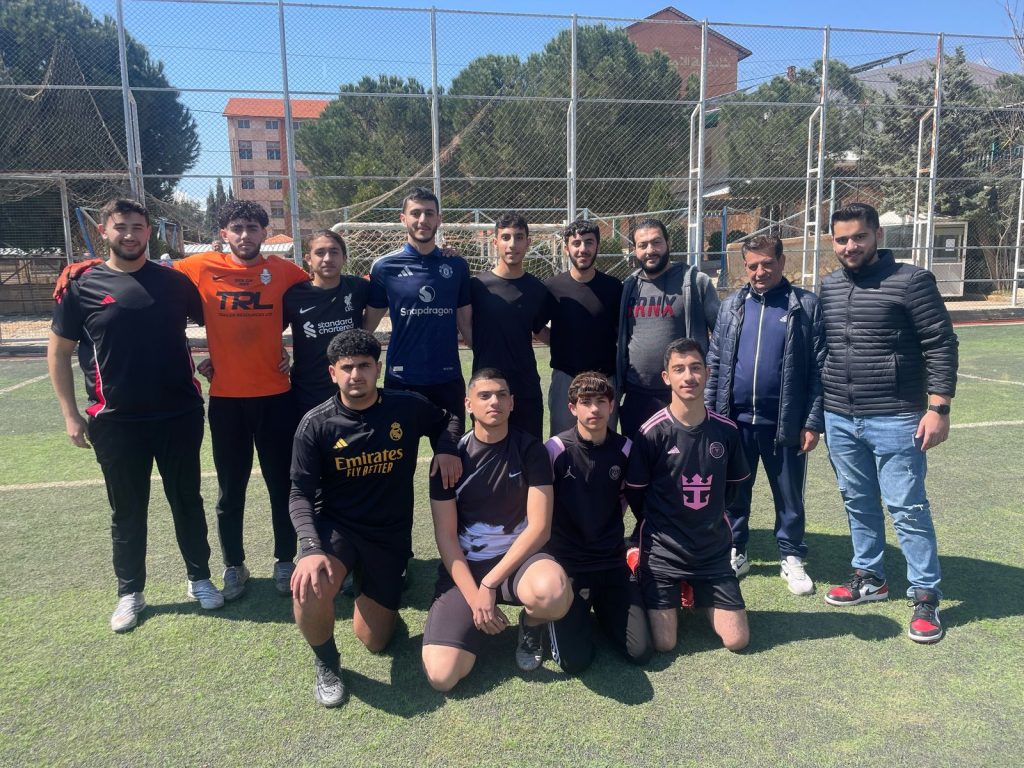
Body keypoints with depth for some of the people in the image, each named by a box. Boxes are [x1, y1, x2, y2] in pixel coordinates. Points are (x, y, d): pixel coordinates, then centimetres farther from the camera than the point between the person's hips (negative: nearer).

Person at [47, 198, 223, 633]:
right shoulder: (81, 285, -1)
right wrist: (70, 414, 0)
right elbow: (58, 351, 4)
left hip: (180, 415, 1)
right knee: (127, 511, 11)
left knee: (187, 501, 12)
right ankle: (130, 592, 27)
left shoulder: (174, 282, 2)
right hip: (116, 421, -1)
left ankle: (199, 578, 28)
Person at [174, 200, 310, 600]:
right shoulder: (202, 268, -2)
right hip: (225, 397, 0)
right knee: (230, 489, 11)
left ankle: (285, 560, 25)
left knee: (282, 483, 8)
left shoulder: (283, 270, -1)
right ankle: (234, 565, 27)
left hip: (274, 394, 0)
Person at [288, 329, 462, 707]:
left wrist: (447, 449, -12)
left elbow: (449, 420, 11)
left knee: (374, 642, 7)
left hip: (390, 534, 2)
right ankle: (326, 664, -1)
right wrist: (311, 548, -30)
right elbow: (301, 494, -13)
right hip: (336, 526, -1)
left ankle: (389, 580, 41)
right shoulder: (316, 424, -13)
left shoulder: (409, 407, -9)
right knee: (309, 588, -35)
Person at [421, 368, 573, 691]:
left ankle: (531, 623, 1)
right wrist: (473, 596, -14)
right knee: (441, 676, -17)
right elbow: (445, 535, -4)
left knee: (552, 592, -38)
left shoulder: (530, 450, -6)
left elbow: (539, 528, -11)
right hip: (464, 566, 1)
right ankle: (478, 621, 15)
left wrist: (490, 584, -17)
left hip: (517, 558, 0)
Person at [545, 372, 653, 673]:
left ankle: (601, 608, 22)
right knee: (576, 661, -12)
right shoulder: (556, 450, -13)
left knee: (641, 652, -5)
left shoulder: (624, 449, -3)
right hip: (566, 564, -3)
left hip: (613, 563, 3)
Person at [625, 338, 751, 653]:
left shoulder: (726, 430, -5)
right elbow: (636, 493, -4)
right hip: (663, 552, -3)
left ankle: (700, 595, 28)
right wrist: (661, 527, 6)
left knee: (737, 640, 1)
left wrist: (709, 520, 11)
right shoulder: (652, 432, -15)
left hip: (714, 550, 3)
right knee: (663, 644, -6)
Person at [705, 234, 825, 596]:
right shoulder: (731, 305, 7)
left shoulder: (807, 305, -2)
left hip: (786, 422, -2)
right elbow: (715, 363, 8)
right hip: (734, 419, 3)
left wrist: (813, 422, -8)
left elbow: (820, 369, -4)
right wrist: (709, 412, 4)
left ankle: (792, 557, 28)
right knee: (733, 492, 13)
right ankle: (735, 551, 29)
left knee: (789, 495, 11)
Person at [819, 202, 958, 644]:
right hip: (839, 419, 5)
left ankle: (926, 596, 14)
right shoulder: (829, 287, 8)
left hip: (894, 420, -5)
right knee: (858, 503, 15)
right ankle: (869, 577, 31)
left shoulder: (911, 281, -7)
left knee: (907, 508, 0)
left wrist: (938, 408, -13)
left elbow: (940, 345, -7)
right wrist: (815, 412, 14)